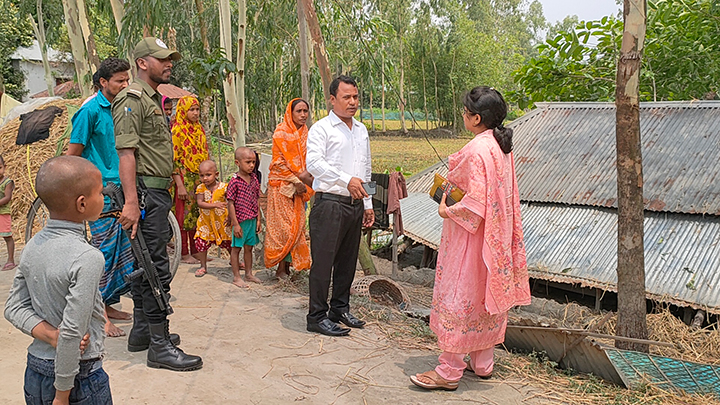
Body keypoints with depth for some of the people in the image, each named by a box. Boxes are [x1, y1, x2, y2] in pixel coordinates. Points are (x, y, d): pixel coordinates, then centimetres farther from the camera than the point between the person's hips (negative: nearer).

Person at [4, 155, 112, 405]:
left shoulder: (32, 247, -1)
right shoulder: (87, 258, -23)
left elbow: (14, 307, 2)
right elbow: (73, 333, -24)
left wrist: (51, 335, -10)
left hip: (34, 372, 7)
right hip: (78, 375, -7)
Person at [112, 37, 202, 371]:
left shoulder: (153, 99, 20)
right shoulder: (133, 99, -11)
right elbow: (126, 153, -19)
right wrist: (131, 203, -25)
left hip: (157, 193, 10)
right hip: (146, 194, -10)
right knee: (156, 269, -9)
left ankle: (141, 331, 26)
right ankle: (160, 346, -4)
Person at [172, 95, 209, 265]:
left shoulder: (200, 129, 12)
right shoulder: (177, 130, -8)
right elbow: (174, 159, -13)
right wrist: (180, 185, -17)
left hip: (200, 177, 6)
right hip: (185, 177, -6)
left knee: (198, 214, 10)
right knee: (184, 215, 0)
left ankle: (195, 250, 19)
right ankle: (184, 253, 8)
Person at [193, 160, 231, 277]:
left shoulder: (223, 187, -12)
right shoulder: (201, 188, -9)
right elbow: (200, 203, -22)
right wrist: (215, 205, -35)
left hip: (222, 221, -1)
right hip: (205, 222, 1)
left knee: (228, 242, 11)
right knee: (201, 243, -2)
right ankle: (203, 266, 18)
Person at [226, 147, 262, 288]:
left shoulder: (254, 179, 5)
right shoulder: (235, 181, -13)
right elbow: (230, 204, -12)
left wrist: (258, 220, 9)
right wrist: (235, 224, -14)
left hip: (252, 220, 6)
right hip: (240, 220, -6)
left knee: (249, 247, 16)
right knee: (236, 248, 5)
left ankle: (249, 273, 28)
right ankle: (236, 277, 13)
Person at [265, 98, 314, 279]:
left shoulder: (304, 133, 12)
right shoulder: (281, 132, -8)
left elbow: (306, 161, 12)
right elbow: (281, 162, -12)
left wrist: (304, 183, -3)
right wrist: (296, 181, -16)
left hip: (298, 186, 6)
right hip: (281, 184, -6)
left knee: (296, 225, 5)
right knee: (283, 225, -6)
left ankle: (288, 267, 13)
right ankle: (281, 269, 1)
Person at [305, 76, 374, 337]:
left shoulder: (361, 130, 18)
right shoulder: (321, 129, -4)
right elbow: (314, 163, -19)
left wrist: (368, 204, 19)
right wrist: (347, 180, -28)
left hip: (355, 204, 7)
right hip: (329, 203, -7)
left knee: (348, 261, 13)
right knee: (323, 261, -4)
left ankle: (340, 309, 27)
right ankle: (317, 317, 5)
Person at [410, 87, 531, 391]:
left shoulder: (477, 150, -22)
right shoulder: (501, 146, 7)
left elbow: (476, 203, -26)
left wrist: (448, 211, -11)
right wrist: (453, 190, 12)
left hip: (471, 234, -9)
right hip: (496, 234, 10)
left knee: (458, 296, -1)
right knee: (485, 294, 16)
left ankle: (449, 371, 6)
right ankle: (482, 363, 28)